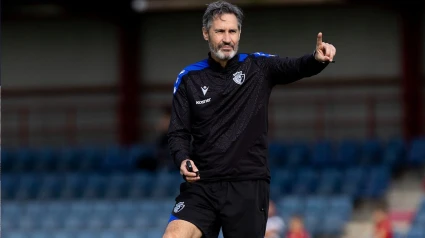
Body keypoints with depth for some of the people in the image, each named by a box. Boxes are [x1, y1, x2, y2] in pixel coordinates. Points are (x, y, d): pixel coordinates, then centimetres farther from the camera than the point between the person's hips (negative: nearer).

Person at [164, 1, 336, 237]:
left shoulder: (259, 67, 3)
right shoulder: (189, 78, 5)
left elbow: (298, 67, -14)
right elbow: (179, 133, 8)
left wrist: (317, 58, -36)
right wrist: (183, 160, -13)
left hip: (249, 186, -1)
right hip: (201, 185, 1)